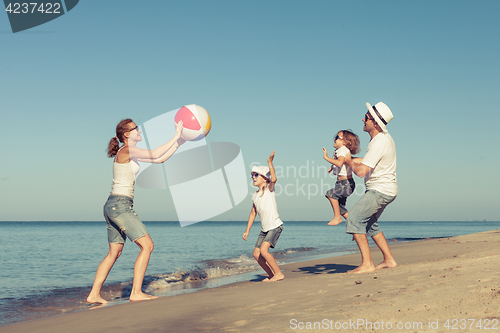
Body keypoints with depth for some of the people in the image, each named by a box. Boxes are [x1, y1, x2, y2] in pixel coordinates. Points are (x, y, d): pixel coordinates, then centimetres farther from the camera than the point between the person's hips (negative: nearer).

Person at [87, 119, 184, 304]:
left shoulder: (130, 153, 19)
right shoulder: (126, 151, -9)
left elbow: (160, 160, 20)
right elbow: (154, 155, -20)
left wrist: (178, 143, 16)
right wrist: (175, 137, -13)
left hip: (112, 206, 10)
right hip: (121, 205, -10)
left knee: (114, 253, 14)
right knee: (147, 245, -8)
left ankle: (94, 294, 14)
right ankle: (136, 292, -9)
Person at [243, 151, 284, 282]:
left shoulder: (269, 189, -6)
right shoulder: (255, 196, 11)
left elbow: (274, 179, -29)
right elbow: (253, 214, 19)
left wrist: (270, 162, -32)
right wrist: (247, 231, 18)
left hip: (275, 226, -7)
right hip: (265, 228, 8)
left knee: (263, 250, -21)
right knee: (256, 254, 3)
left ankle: (278, 273, -9)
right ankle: (271, 275, 16)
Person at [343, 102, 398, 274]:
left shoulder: (379, 143, -24)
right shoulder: (383, 137, 9)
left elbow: (361, 171, -28)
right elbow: (368, 161, 24)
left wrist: (349, 161, -9)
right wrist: (351, 159, 14)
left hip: (380, 190, -10)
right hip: (384, 189, 10)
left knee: (354, 219, -14)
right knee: (369, 224, 18)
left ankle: (367, 263, -15)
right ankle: (389, 260, 21)